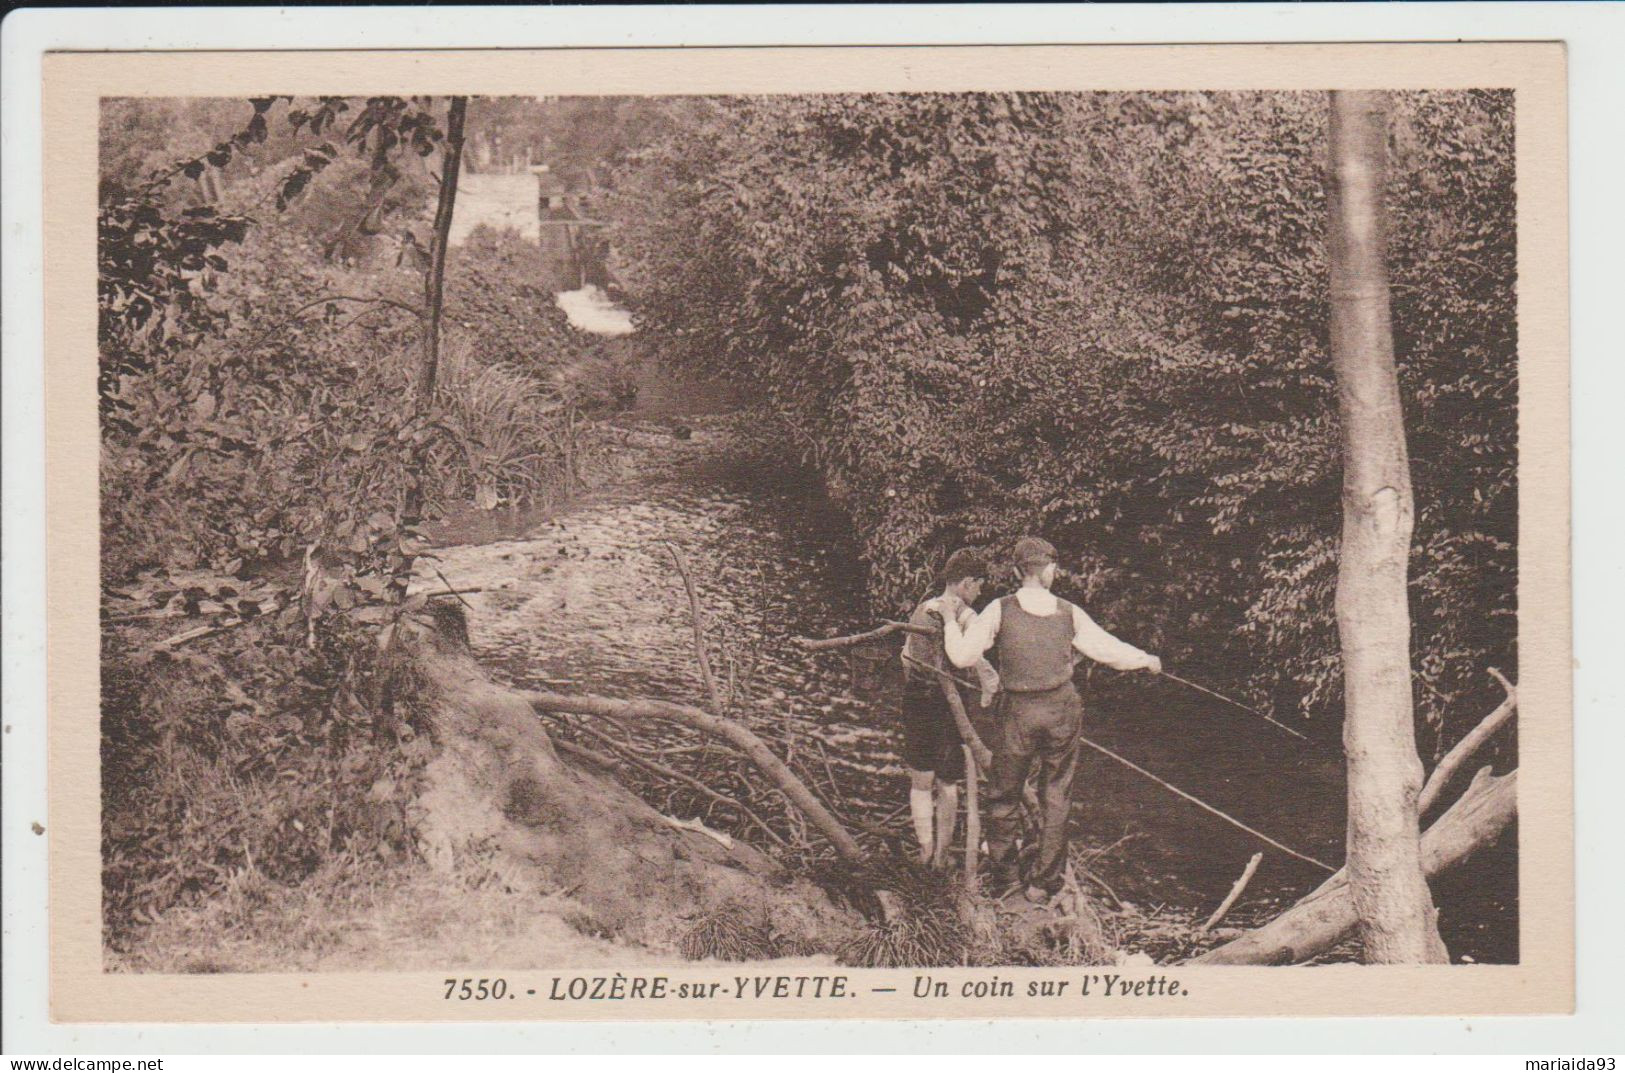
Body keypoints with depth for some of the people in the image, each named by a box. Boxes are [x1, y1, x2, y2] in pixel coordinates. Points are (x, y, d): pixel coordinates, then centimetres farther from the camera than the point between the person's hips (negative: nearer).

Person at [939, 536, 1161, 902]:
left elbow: (963, 656, -14)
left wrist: (952, 622, 4)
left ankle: (1003, 875, 25)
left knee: (1004, 796, 15)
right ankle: (1044, 882, 18)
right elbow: (1109, 650, 7)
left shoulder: (999, 611, -10)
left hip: (1019, 712, -2)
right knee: (1055, 798, 13)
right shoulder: (1069, 613, -2)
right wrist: (1147, 661, 25)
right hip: (1063, 709, 2)